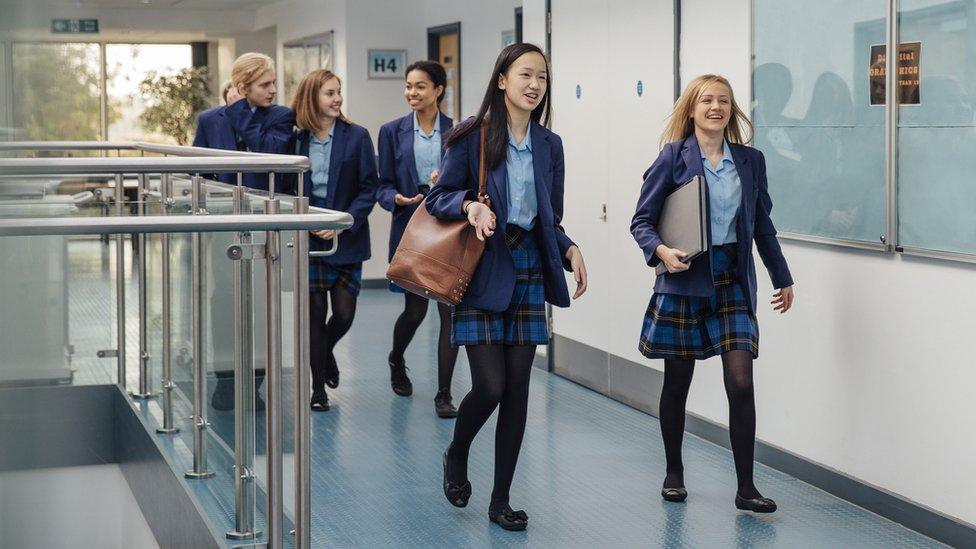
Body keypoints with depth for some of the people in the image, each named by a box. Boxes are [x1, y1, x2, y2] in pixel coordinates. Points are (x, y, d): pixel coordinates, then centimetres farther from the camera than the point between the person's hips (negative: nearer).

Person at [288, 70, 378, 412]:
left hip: (347, 239, -1)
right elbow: (289, 189, 7)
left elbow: (369, 188, -4)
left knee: (344, 315, 0)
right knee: (316, 313, 3)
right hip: (310, 239, 1)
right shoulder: (297, 139, 2)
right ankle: (318, 387, 14)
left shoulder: (357, 137, -3)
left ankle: (326, 351, 34)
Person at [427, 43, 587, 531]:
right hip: (482, 271, -4)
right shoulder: (472, 136, -5)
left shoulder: (548, 144, 9)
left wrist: (570, 250, -4)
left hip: (528, 271, 4)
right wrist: (470, 204, -22)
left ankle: (501, 500, 15)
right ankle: (456, 457, 23)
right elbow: (438, 198, -2)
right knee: (490, 385, -10)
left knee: (517, 389, 4)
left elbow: (552, 219, 14)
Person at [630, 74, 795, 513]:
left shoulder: (750, 161, 6)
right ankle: (674, 473, 27)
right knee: (677, 382, 9)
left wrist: (782, 278, 20)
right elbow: (642, 220, -3)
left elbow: (763, 225, 16)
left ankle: (746, 488, -1)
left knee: (741, 382, -7)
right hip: (684, 279, -2)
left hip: (732, 279, 2)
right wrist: (661, 251, -22)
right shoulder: (674, 157, -4)